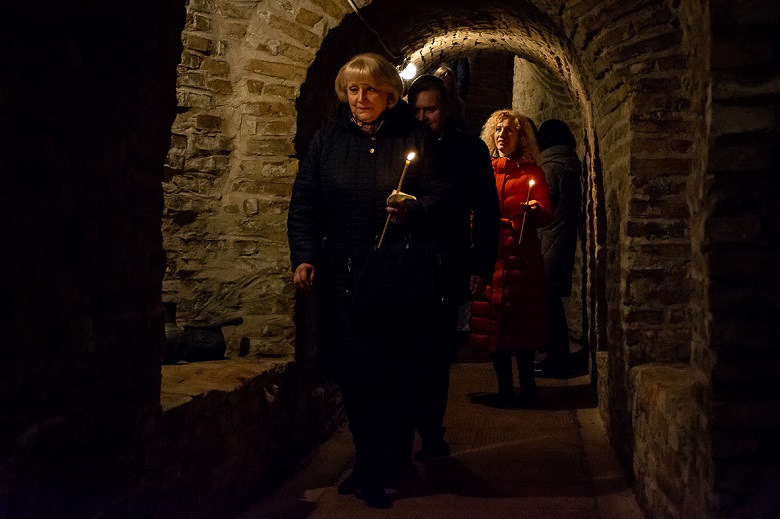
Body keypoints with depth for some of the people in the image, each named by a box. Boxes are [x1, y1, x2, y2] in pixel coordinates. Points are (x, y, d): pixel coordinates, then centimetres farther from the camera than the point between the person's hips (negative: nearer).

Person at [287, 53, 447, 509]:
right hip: (341, 273, 2)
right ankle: (373, 462, 19)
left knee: (392, 372, -3)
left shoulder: (415, 138, 5)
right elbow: (305, 203, 8)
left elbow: (439, 196, 5)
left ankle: (373, 469, 10)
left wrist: (414, 210, -16)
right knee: (352, 372, 2)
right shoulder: (328, 140, 10)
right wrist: (304, 257, -3)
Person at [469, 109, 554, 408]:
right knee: (492, 323, 2)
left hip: (521, 256, -2)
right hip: (489, 254, 3)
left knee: (522, 323, -3)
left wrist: (536, 209, -22)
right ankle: (505, 389, 11)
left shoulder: (532, 172, 8)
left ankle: (527, 388, 6)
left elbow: (547, 216, -1)